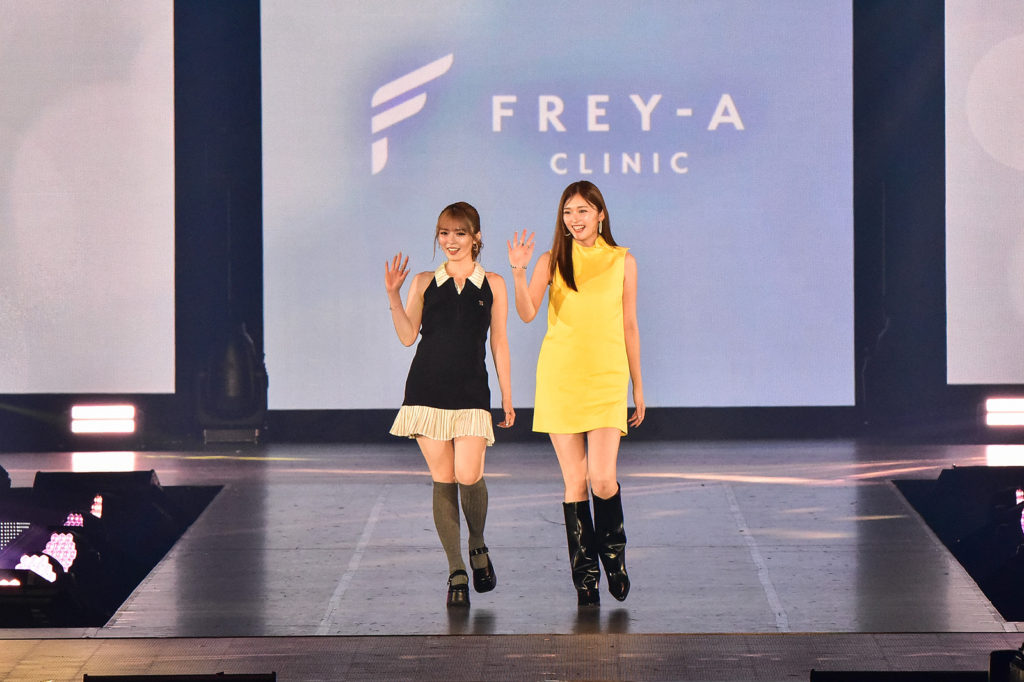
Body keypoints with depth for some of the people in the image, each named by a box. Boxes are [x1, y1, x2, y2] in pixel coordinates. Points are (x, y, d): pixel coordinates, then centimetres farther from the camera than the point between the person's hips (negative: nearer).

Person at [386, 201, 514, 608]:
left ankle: (478, 547, 14)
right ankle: (456, 572, 6)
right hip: (428, 389, 1)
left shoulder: (492, 285, 9)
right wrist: (393, 295, -8)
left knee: (468, 475, -15)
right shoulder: (424, 283, 9)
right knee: (442, 479, -1)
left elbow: (499, 343, 10)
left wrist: (507, 397, 8)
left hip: (471, 392, -1)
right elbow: (407, 336, 3)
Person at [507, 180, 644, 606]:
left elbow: (629, 326, 11)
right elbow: (527, 314, -8)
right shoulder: (552, 262, 5)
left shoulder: (622, 262, 7)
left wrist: (638, 386, 12)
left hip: (607, 379, 0)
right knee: (575, 482, 0)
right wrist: (519, 273, -24)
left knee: (602, 479, -12)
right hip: (560, 377, 0)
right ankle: (585, 578, 10)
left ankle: (613, 550, 17)